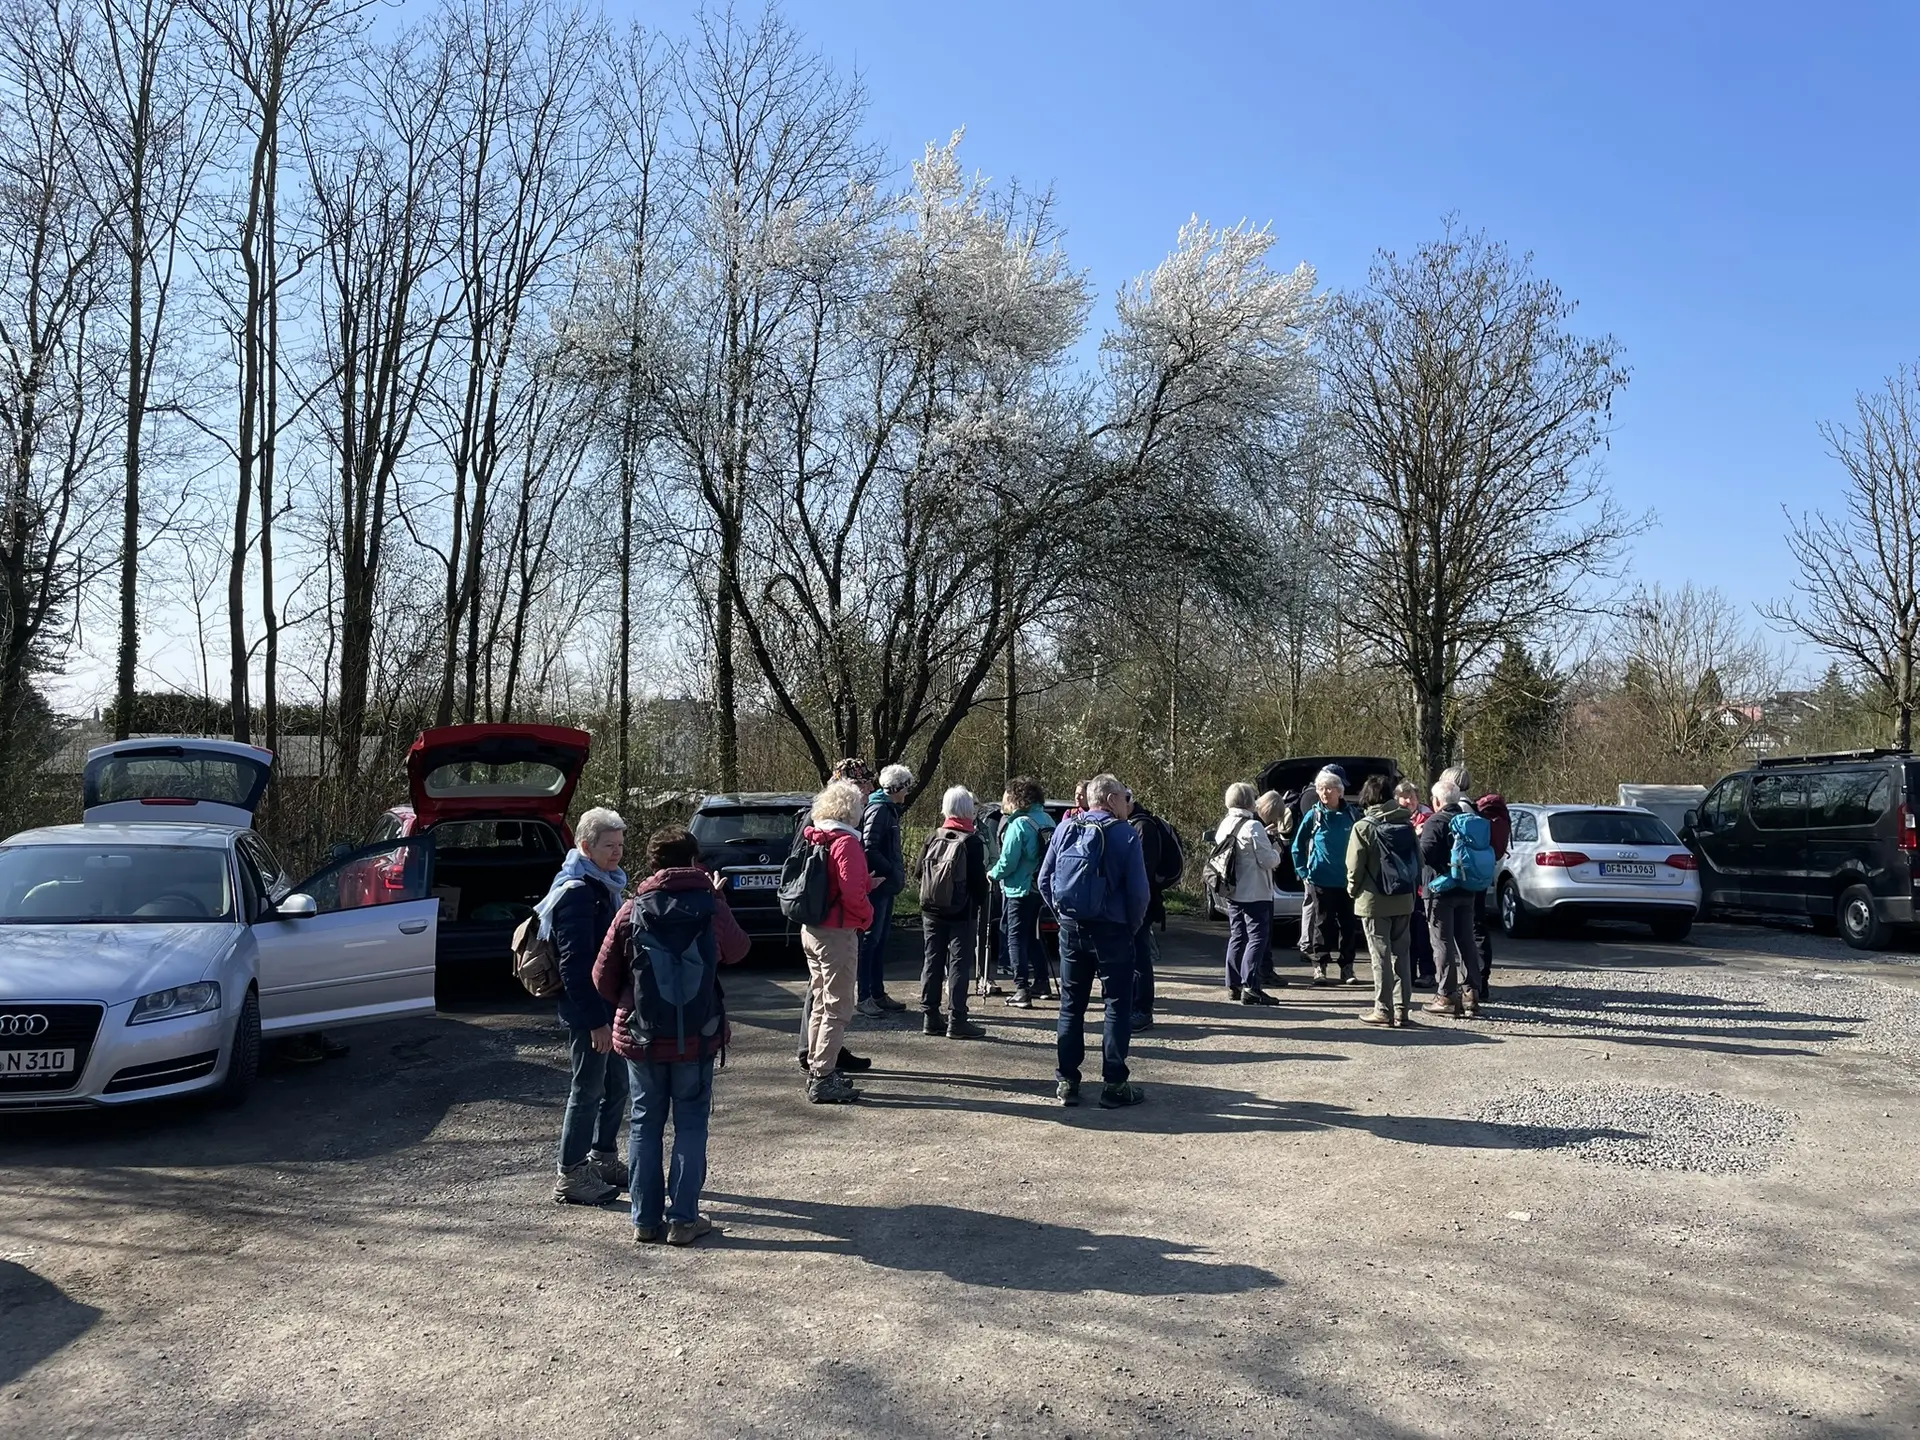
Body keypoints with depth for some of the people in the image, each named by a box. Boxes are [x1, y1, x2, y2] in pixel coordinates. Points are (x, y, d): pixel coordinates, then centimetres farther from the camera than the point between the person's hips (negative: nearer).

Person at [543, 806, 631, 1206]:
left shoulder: (604, 885, 12)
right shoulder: (577, 891, -19)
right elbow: (575, 964, -23)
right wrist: (595, 1020, -24)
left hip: (608, 1005, 10)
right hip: (587, 1011, -10)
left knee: (616, 1083, 17)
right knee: (588, 1089, -1)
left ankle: (604, 1158, 32)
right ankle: (571, 1176, 11)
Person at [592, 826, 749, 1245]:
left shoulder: (632, 912, -6)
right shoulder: (711, 908, -8)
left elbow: (603, 978, 0)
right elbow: (737, 951, 11)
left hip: (641, 1038, 1)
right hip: (697, 1038, -1)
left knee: (645, 1124, 13)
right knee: (691, 1125, 10)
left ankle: (645, 1219, 19)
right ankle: (683, 1219, 12)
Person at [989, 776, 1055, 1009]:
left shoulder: (1019, 824, -19)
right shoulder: (1047, 820, 5)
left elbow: (1008, 861, -18)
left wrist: (993, 874, 1)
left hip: (1019, 889, -8)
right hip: (1039, 887, 8)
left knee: (1016, 937, -1)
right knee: (1032, 936, 21)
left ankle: (1022, 990, -4)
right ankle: (1041, 983, 28)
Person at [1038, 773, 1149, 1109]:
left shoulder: (1066, 829, 3)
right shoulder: (1125, 834, -10)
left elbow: (1044, 880, 4)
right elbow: (1138, 890, -14)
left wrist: (1063, 915, 13)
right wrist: (1132, 927, 0)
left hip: (1070, 929, 4)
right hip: (1111, 931, -4)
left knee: (1071, 1006, 13)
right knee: (1118, 1006, 5)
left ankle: (1066, 1082, 14)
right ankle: (1114, 1085, 5)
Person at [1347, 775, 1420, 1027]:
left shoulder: (1364, 827, -11)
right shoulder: (1407, 825, 5)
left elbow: (1354, 865, -11)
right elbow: (1418, 860, 7)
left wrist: (1353, 889, 5)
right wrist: (1413, 887, 16)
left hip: (1374, 901, -5)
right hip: (1404, 900, 5)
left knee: (1380, 956, 0)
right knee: (1402, 954, 10)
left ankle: (1383, 1010, 2)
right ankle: (1402, 1009, 11)